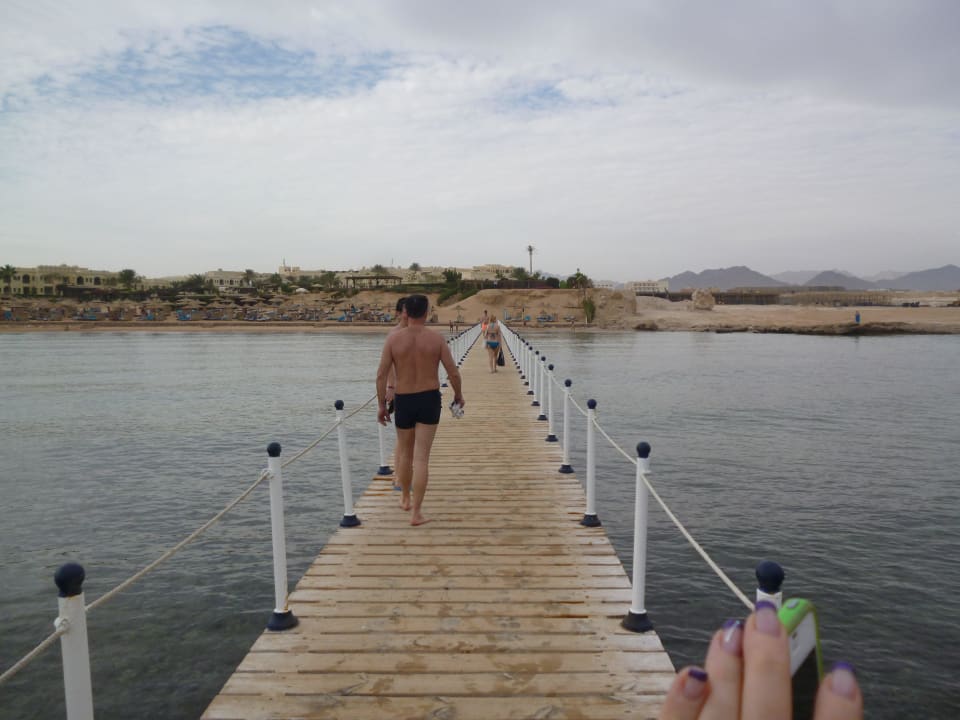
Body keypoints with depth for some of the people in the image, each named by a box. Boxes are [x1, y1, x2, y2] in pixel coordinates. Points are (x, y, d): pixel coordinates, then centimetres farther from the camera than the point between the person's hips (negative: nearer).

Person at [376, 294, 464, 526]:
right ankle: (416, 512, 0)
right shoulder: (436, 338, -5)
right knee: (422, 457, 1)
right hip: (429, 400, -1)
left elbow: (381, 375, -8)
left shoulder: (393, 338, -6)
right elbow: (454, 373, -5)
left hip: (403, 401, 1)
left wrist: (382, 405, 1)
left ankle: (405, 498, 39)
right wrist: (458, 396, 12)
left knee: (404, 452, 22)